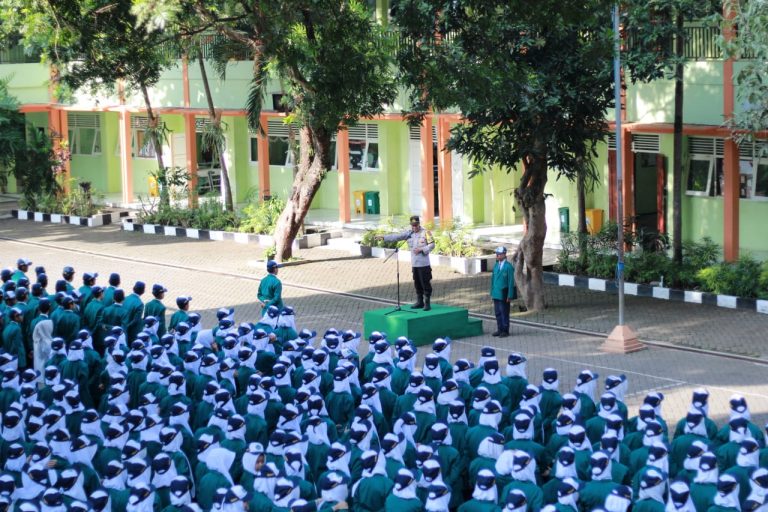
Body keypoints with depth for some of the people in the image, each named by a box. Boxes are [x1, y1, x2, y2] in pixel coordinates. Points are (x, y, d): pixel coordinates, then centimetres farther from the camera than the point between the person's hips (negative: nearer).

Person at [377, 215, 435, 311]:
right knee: (417, 284, 11)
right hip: (414, 263, 6)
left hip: (424, 263, -6)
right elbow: (397, 236, 3)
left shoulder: (426, 232, -5)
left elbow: (432, 245, -6)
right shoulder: (409, 233, 8)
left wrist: (421, 249, -18)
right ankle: (420, 302, 20)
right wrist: (383, 237, -5)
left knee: (425, 283, -5)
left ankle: (427, 303, 0)